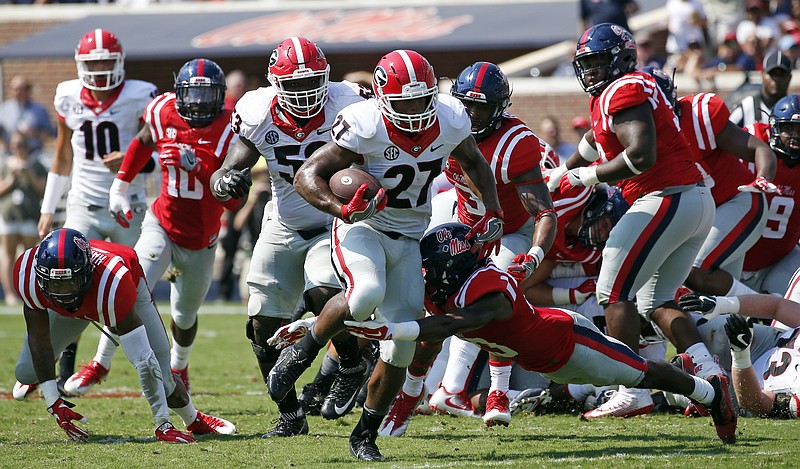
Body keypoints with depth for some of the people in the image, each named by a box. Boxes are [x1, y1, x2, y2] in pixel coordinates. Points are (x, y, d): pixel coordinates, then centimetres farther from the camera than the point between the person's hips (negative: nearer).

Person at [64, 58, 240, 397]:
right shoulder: (164, 113, -9)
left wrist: (197, 166, -32)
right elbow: (143, 142, 15)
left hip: (200, 241, -1)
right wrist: (120, 187, 17)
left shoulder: (229, 133, -17)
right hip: (162, 225, 1)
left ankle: (178, 366, 46)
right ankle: (101, 363, 0)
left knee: (185, 317, 15)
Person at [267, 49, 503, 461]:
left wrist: (492, 213, 5)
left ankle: (365, 436, 15)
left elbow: (474, 163, 15)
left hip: (407, 241, 5)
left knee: (400, 348, -1)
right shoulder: (364, 127, -23)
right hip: (361, 228, -5)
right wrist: (343, 210, -36)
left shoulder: (451, 120, -8)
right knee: (366, 294, -37)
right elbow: (307, 176, -20)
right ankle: (304, 348, -10)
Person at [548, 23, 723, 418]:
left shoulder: (624, 91, -10)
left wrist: (586, 177, -13)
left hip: (666, 201, -10)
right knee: (656, 302, 16)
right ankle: (710, 373, 0)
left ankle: (633, 393, -9)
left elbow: (641, 155, -22)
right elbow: (595, 142, 39)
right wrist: (561, 173, 49)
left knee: (614, 292, -4)